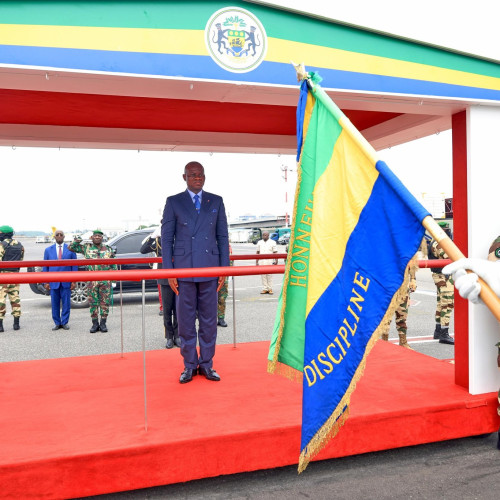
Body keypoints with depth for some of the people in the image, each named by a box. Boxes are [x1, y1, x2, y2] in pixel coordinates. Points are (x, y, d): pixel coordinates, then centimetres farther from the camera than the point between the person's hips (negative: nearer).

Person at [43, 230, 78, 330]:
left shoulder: (70, 249, 5)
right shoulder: (48, 250, 9)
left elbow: (74, 266, 4)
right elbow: (45, 267, 9)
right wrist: (46, 282, 2)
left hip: (66, 282, -1)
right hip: (53, 282, 1)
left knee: (66, 303, 3)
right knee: (55, 303, 5)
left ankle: (64, 322, 15)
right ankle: (57, 323, 17)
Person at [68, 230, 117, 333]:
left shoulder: (108, 249, 9)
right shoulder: (86, 248, 7)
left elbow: (113, 264, 15)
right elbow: (71, 247, 9)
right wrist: (76, 241, -10)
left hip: (106, 280, 0)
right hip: (92, 280, 0)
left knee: (105, 302, 1)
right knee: (93, 302, 3)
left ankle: (103, 323, 11)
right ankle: (95, 324, 13)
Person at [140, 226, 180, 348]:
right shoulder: (158, 241, 2)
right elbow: (143, 250, -10)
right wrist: (153, 236, -19)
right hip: (165, 280, 0)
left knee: (178, 310, 5)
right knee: (167, 310, 4)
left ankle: (177, 336, 16)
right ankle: (169, 337, 13)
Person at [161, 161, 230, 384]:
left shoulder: (216, 202, 9)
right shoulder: (173, 202, 4)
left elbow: (223, 237, 9)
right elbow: (166, 239, 2)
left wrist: (224, 269, 3)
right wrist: (169, 272, -4)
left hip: (210, 270, 2)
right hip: (184, 270, -1)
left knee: (209, 319, 7)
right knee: (186, 320, 5)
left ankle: (206, 364, 20)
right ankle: (189, 365, 18)